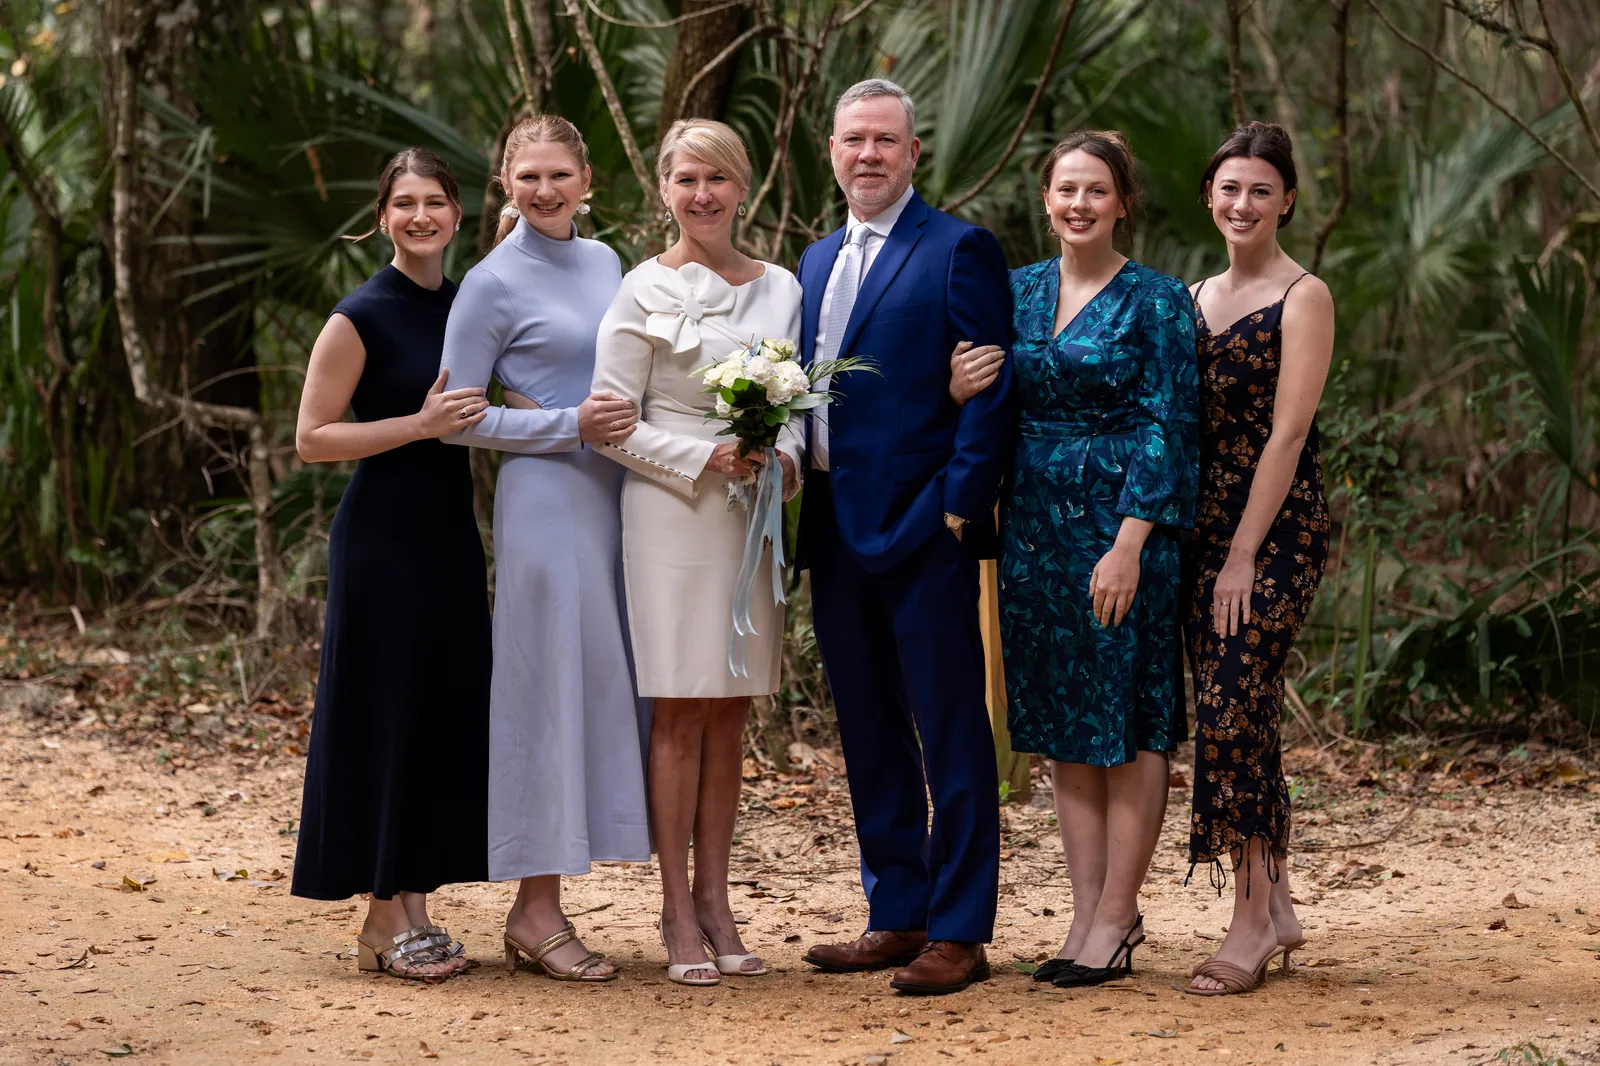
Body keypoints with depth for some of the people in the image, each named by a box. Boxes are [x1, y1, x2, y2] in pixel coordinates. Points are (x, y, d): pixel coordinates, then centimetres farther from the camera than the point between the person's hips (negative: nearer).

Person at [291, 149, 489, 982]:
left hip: (450, 536, 7)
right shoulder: (361, 317, -8)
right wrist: (421, 424, -18)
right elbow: (311, 439, -11)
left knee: (447, 717, 7)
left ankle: (413, 907, 15)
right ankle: (385, 921, 4)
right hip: (382, 536, -7)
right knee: (387, 716, -3)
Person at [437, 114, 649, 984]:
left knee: (600, 688, 6)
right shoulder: (494, 283, -6)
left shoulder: (603, 261, 14)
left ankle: (536, 910, 12)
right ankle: (537, 912, 1)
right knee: (550, 691, -6)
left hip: (612, 494, 7)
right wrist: (572, 425, -14)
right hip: (544, 496, -7)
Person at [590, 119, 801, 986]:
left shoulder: (780, 288, 10)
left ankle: (715, 901, 13)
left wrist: (782, 457, -6)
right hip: (671, 516, -4)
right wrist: (707, 458, -16)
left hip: (753, 516, 4)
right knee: (679, 713, -3)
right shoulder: (646, 291, -3)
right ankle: (677, 913, 2)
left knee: (729, 714, 7)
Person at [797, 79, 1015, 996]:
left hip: (924, 532, -8)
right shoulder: (817, 263, 18)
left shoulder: (961, 251, -5)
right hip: (837, 532, 8)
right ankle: (898, 916, 21)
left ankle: (961, 933, 0)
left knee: (952, 737, -3)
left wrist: (958, 506, -16)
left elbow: (991, 392, -10)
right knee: (870, 738, 12)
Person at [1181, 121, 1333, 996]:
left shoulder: (1303, 297, -6)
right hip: (1202, 522, 7)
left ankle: (1251, 923, -6)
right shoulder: (1195, 298, 15)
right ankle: (1276, 909, 15)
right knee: (1236, 713, 6)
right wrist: (1199, 546, 7)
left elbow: (1287, 432, -12)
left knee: (1232, 708, -12)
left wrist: (1244, 555, -16)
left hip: (1277, 527, -7)